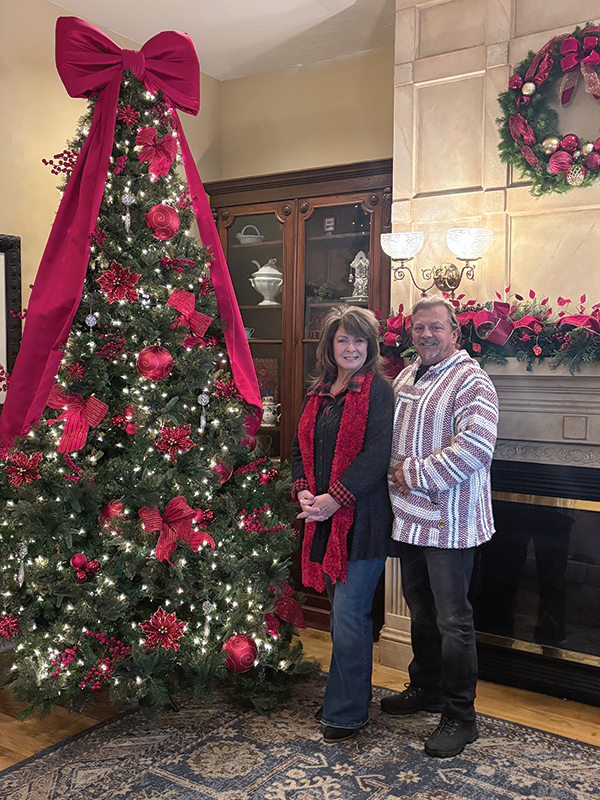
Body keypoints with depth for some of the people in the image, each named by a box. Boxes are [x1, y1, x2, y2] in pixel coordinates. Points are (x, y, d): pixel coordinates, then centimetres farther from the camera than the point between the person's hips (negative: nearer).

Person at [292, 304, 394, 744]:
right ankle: (343, 697, 33)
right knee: (342, 613, 17)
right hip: (324, 518, 7)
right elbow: (300, 449, 15)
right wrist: (303, 492, -3)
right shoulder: (318, 394, 14)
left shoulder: (379, 391, -8)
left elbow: (376, 456, -16)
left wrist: (334, 499, -19)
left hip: (362, 518, -7)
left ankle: (346, 712, 13)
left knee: (349, 615, -3)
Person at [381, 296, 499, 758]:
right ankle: (426, 688, 38)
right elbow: (389, 437, 24)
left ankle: (460, 716, 15)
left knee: (452, 620, 1)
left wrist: (415, 474, -21)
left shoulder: (471, 382, -14)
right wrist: (393, 471, 5)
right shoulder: (406, 378, 13)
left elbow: (475, 447, -26)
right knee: (421, 610, 20)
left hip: (450, 522, -8)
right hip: (411, 517, 8)